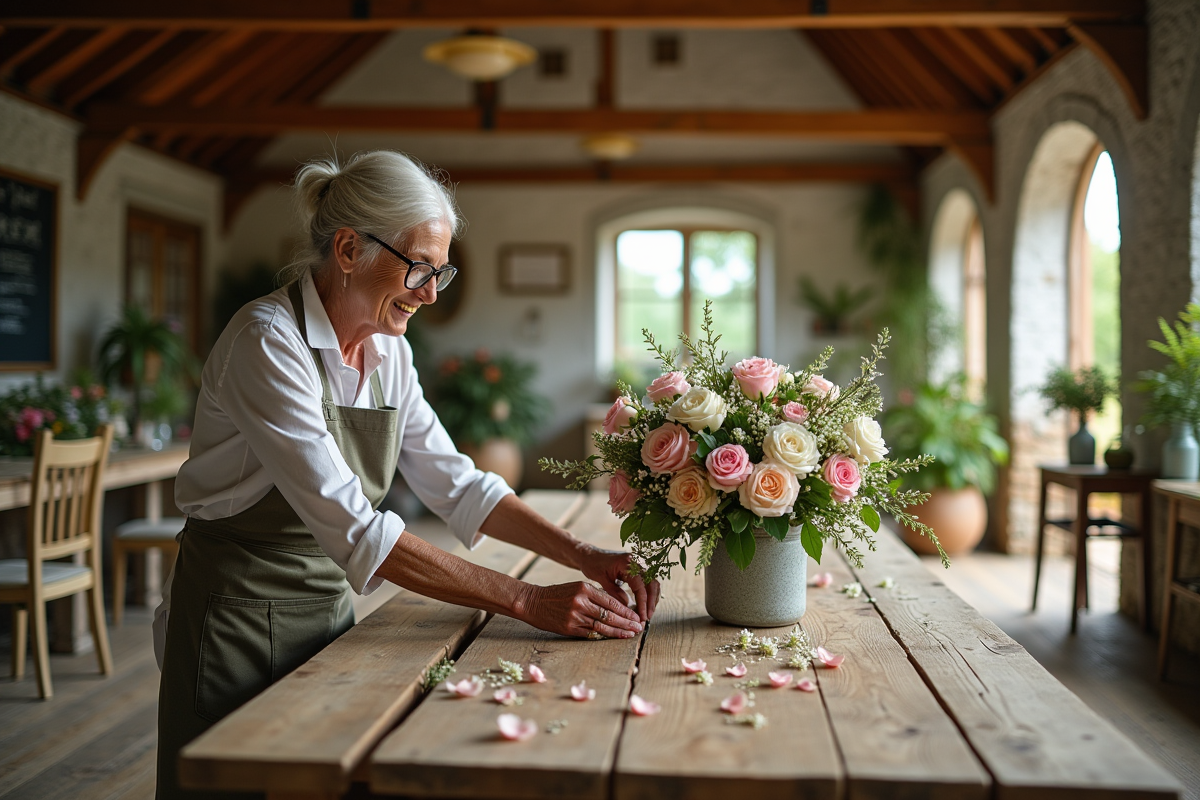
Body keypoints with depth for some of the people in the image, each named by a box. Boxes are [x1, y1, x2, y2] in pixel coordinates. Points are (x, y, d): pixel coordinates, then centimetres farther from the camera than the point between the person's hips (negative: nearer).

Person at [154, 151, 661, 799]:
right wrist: (527, 601, -31)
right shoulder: (267, 342, -23)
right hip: (241, 617, -7)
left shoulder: (387, 351, 1)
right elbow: (355, 529, -30)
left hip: (330, 605, 7)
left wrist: (582, 556, -8)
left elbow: (456, 484, 4)